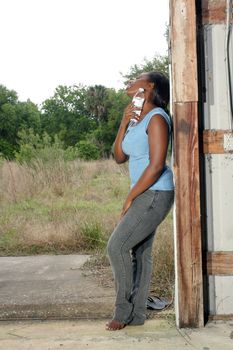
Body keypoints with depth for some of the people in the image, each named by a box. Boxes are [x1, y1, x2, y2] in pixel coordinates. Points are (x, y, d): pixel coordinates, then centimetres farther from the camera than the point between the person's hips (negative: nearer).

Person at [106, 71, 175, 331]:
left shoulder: (156, 118, -15)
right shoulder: (137, 120, 13)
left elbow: (156, 166, -21)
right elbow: (119, 157, 11)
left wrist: (129, 198, -13)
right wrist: (124, 124, -1)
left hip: (155, 195, -9)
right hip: (145, 195, 9)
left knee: (117, 247, -8)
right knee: (140, 252, 10)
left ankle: (124, 310, 7)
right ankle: (136, 314, 20)